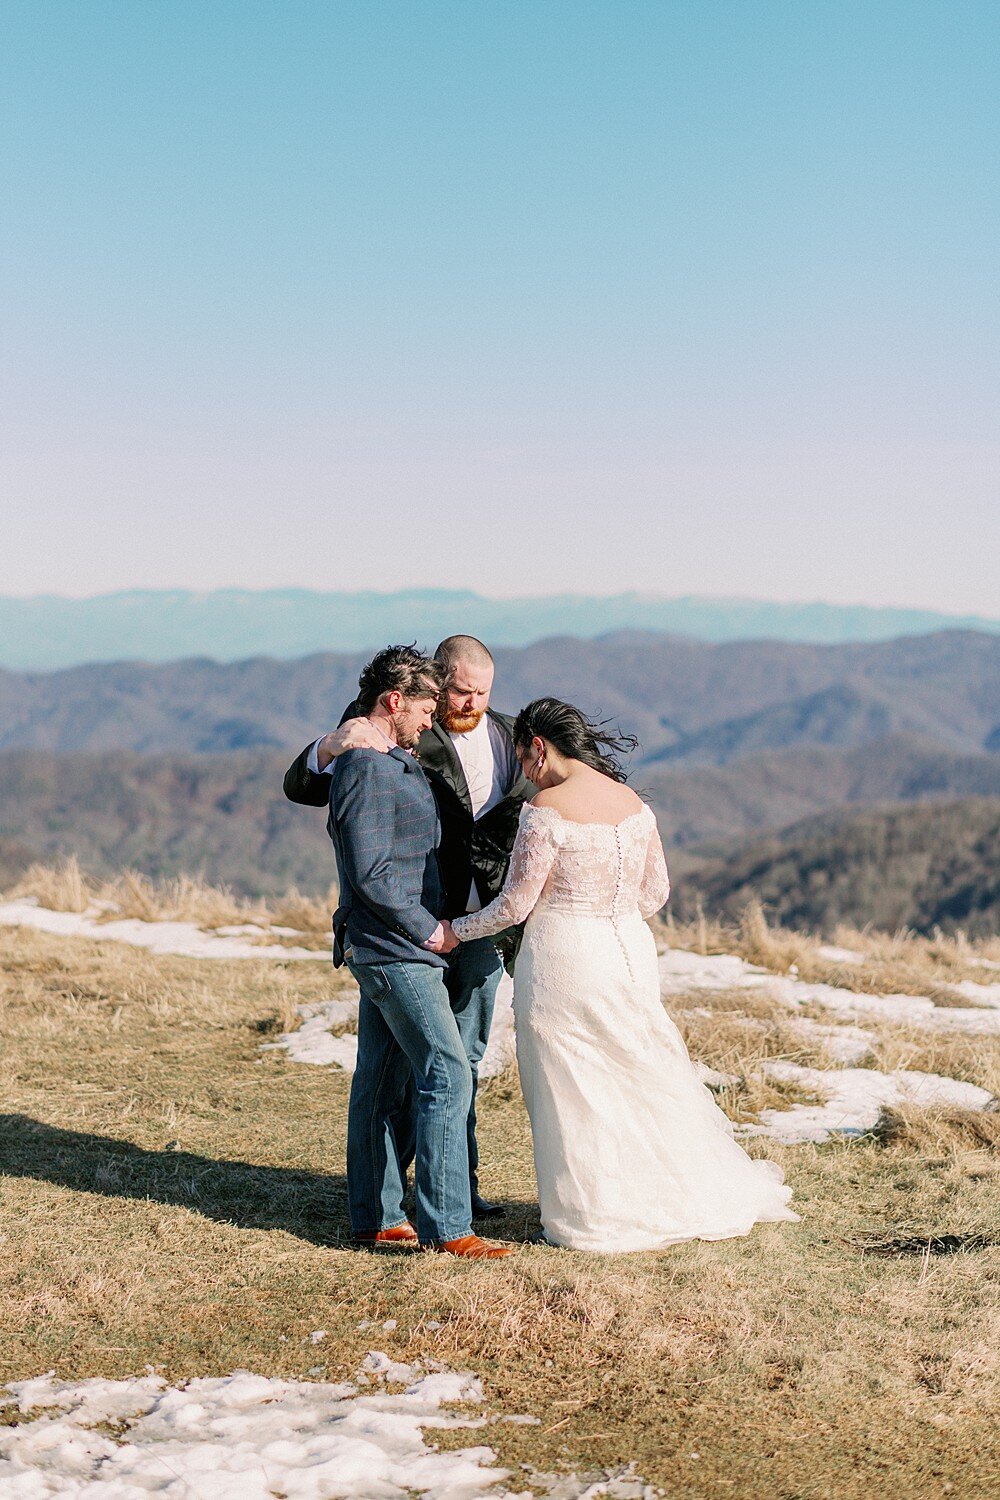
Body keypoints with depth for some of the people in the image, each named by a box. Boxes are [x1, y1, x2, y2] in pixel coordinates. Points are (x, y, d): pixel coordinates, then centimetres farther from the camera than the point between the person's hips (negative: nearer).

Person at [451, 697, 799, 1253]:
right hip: (630, 954, 6)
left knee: (574, 1091, 6)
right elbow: (656, 891, 11)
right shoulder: (633, 803, 4)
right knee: (643, 1078, 18)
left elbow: (516, 904, -12)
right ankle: (708, 1192, 26)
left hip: (563, 960, -6)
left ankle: (596, 1217, 14)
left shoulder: (546, 810, -15)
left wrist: (455, 931, 2)